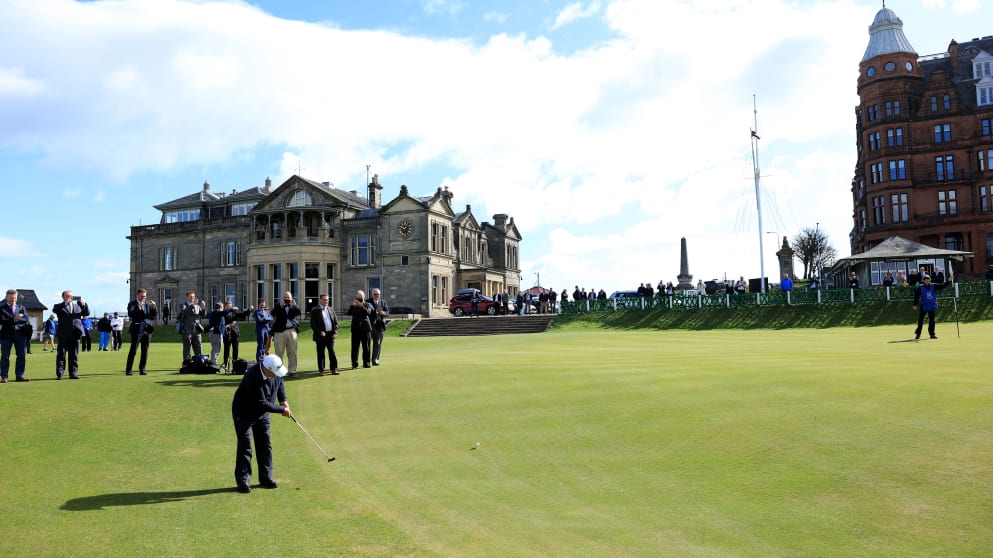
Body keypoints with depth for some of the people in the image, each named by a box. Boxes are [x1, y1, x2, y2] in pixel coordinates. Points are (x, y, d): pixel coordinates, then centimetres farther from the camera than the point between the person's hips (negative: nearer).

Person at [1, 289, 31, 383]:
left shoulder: (22, 307, 14)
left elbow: (26, 320, 1)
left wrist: (16, 320, -10)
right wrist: (14, 319, -18)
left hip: (20, 333, 3)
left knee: (21, 356, 1)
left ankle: (19, 376, 7)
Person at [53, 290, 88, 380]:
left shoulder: (77, 305, 18)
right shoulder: (59, 306, 6)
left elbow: (86, 313, 7)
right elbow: (54, 310, -16)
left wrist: (84, 305, -11)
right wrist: (65, 303, -22)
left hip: (75, 333, 3)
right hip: (63, 334, -3)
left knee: (74, 355, 6)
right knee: (61, 355, 0)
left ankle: (73, 373, 11)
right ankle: (59, 374, 3)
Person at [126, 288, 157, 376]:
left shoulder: (148, 304, 13)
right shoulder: (132, 304, 2)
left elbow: (154, 315, 6)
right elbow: (130, 314, -14)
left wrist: (153, 308, -10)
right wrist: (138, 307, -23)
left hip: (147, 329, 4)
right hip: (137, 329, -4)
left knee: (145, 350, 6)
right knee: (133, 350, -4)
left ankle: (142, 369, 12)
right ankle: (128, 370, -2)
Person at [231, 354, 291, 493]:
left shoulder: (274, 369, -17)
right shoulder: (253, 378, -37)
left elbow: (280, 383, 6)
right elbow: (262, 404, -31)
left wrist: (283, 400, -6)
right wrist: (281, 410, -22)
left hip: (262, 413, 7)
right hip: (244, 414, -7)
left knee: (265, 445, 8)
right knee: (245, 446, -5)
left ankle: (265, 478, 17)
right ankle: (242, 480, 7)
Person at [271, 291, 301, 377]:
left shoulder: (294, 307, 13)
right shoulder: (278, 306, 10)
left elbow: (298, 312, -6)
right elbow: (273, 313, -8)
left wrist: (294, 306, -25)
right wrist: (280, 306, -23)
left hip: (292, 331, 2)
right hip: (280, 332, -2)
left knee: (292, 353, 3)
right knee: (278, 353, 1)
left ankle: (292, 371, 9)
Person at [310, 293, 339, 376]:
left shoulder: (331, 309, 13)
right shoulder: (315, 310, -1)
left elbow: (336, 322, 14)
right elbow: (312, 324, -5)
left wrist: (335, 332, 1)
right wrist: (320, 332, -15)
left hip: (330, 334, 3)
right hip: (321, 335, -3)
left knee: (332, 352, 2)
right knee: (321, 353, 3)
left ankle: (334, 369, 6)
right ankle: (321, 370, 10)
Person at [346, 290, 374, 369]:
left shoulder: (367, 305, 7)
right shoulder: (353, 306, 12)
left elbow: (368, 312, -12)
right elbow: (349, 313, -5)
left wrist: (361, 306, -23)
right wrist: (353, 305, -19)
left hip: (366, 328, -1)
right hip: (355, 329, 1)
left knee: (366, 347, 3)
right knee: (355, 347, -1)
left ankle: (366, 363, 11)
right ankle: (354, 364, 3)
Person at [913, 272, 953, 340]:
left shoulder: (934, 286, 3)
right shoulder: (920, 287, -6)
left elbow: (943, 286, 2)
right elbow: (916, 296, -5)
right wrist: (915, 304, -9)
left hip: (932, 306, 3)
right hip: (923, 307, -3)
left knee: (932, 321, 8)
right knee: (920, 321, 0)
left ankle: (932, 334, 16)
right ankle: (918, 334, 9)